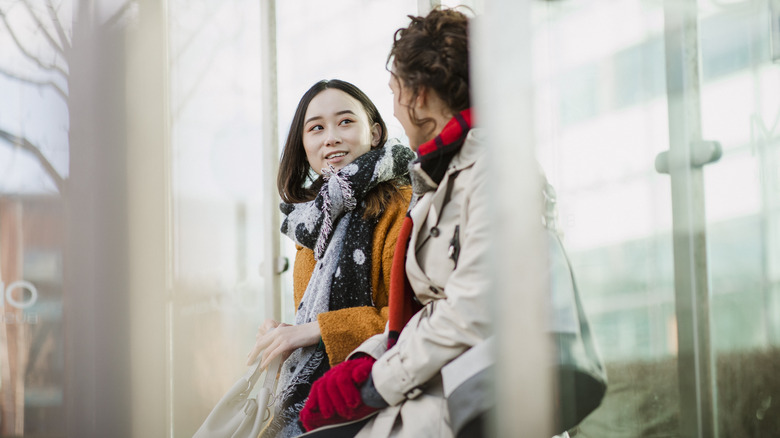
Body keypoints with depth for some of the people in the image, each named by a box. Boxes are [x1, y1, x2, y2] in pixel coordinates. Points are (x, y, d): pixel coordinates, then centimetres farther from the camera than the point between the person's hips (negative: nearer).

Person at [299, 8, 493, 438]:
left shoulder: (490, 166, -10)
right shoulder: (438, 178, 22)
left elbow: (474, 315, -19)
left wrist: (375, 385, -9)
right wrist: (367, 361, 1)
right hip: (429, 390, 9)